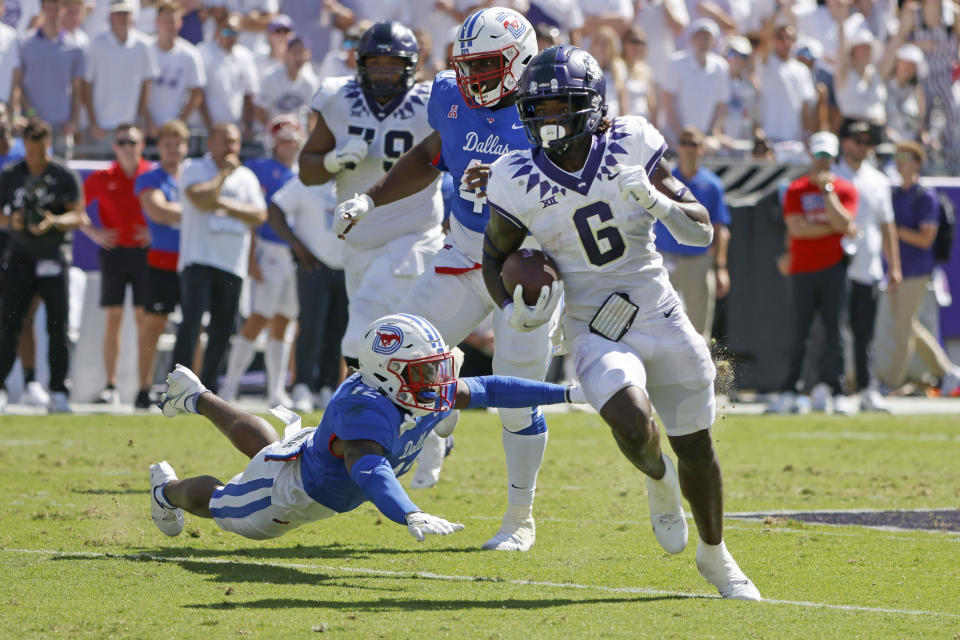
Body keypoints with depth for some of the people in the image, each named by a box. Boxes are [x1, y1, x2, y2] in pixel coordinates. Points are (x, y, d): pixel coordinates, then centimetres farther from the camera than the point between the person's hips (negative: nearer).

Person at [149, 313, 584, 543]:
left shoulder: (434, 394, -24)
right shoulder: (365, 411, -50)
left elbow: (487, 390, -11)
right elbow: (371, 473, -65)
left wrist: (564, 394, -13)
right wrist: (412, 518, -82)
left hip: (320, 452, 8)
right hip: (293, 491, -8)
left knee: (265, 448, 38)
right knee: (225, 507, 22)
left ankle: (193, 396, 62)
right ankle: (168, 489, 54)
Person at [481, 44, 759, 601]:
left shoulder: (631, 147, -9)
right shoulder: (520, 182, -9)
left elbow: (702, 232, -4)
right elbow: (496, 257, 8)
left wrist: (658, 202, -24)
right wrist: (513, 309, -11)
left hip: (662, 319, 2)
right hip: (596, 331, -1)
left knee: (697, 450, 10)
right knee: (634, 426, -28)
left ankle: (715, 555, 36)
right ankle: (659, 480, 9)